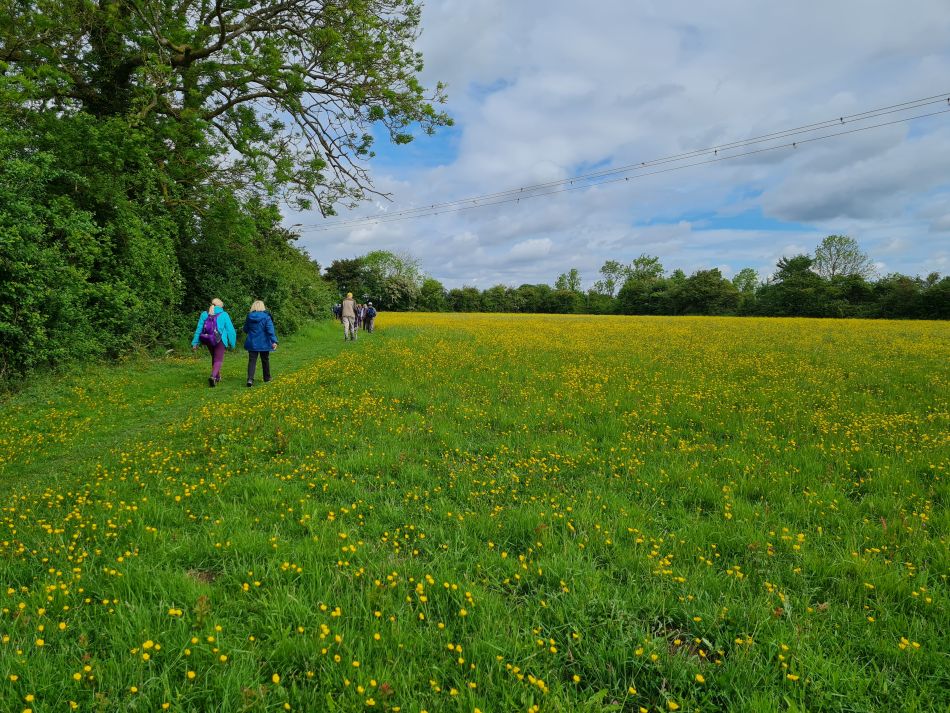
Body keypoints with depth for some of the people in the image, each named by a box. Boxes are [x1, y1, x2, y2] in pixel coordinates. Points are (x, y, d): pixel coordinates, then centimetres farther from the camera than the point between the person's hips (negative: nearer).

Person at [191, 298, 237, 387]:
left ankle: (217, 376, 35)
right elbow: (230, 330, -4)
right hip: (220, 341, -4)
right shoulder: (224, 315, -5)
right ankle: (213, 376, -25)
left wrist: (195, 343, 4)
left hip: (208, 340, 4)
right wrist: (232, 344, 5)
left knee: (214, 358, 24)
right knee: (218, 360, 0)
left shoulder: (204, 314, 3)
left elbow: (199, 329, 1)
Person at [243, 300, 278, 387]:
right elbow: (270, 330, -17)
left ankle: (250, 379, -17)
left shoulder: (249, 317, 0)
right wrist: (274, 341, -20)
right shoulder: (266, 317, -10)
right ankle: (267, 378, 28)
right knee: (265, 360, 15)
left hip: (252, 343, 2)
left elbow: (245, 330, 11)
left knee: (252, 361, 0)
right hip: (264, 343, -2)